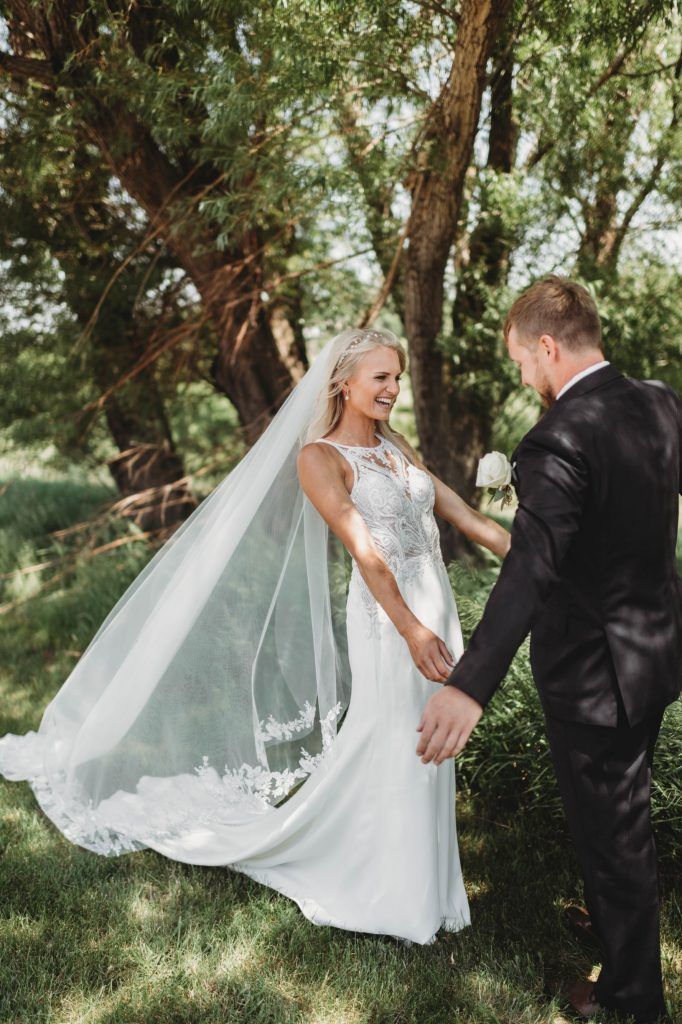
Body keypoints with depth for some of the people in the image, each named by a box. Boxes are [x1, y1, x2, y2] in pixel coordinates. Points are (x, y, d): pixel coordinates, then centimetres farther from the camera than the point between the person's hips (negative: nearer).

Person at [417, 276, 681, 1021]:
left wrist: (470, 686, -52)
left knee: (609, 829, 12)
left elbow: (531, 567, -43)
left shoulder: (559, 440, -29)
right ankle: (614, 918, 53)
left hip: (593, 673, -8)